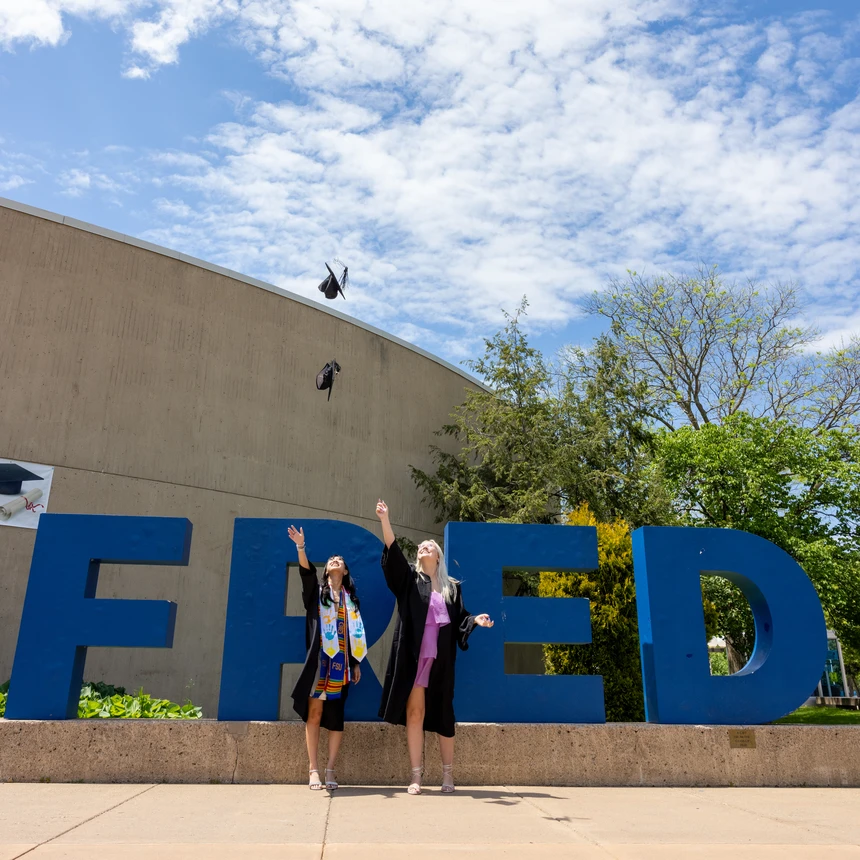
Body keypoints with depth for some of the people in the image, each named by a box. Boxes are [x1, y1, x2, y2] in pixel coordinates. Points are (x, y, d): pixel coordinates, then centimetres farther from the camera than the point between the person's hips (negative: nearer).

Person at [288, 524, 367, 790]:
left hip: (342, 662, 2)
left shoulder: (350, 598, 15)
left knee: (335, 715, 0)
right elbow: (306, 570, -11)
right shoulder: (316, 590, 10)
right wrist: (301, 547, -29)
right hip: (319, 659, -1)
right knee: (314, 712, -5)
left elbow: (355, 632, 13)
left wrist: (357, 663, 7)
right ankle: (313, 769, 2)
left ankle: (330, 769, 4)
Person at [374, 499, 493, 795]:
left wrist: (475, 620, -12)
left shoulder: (452, 587, 14)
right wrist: (385, 520, -18)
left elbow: (459, 618, 10)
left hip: (441, 660, 1)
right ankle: (416, 776, 5)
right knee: (414, 712, -2)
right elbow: (393, 551, -6)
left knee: (443, 715, 6)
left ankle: (448, 774, 16)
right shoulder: (411, 578, 8)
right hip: (414, 657, -1)